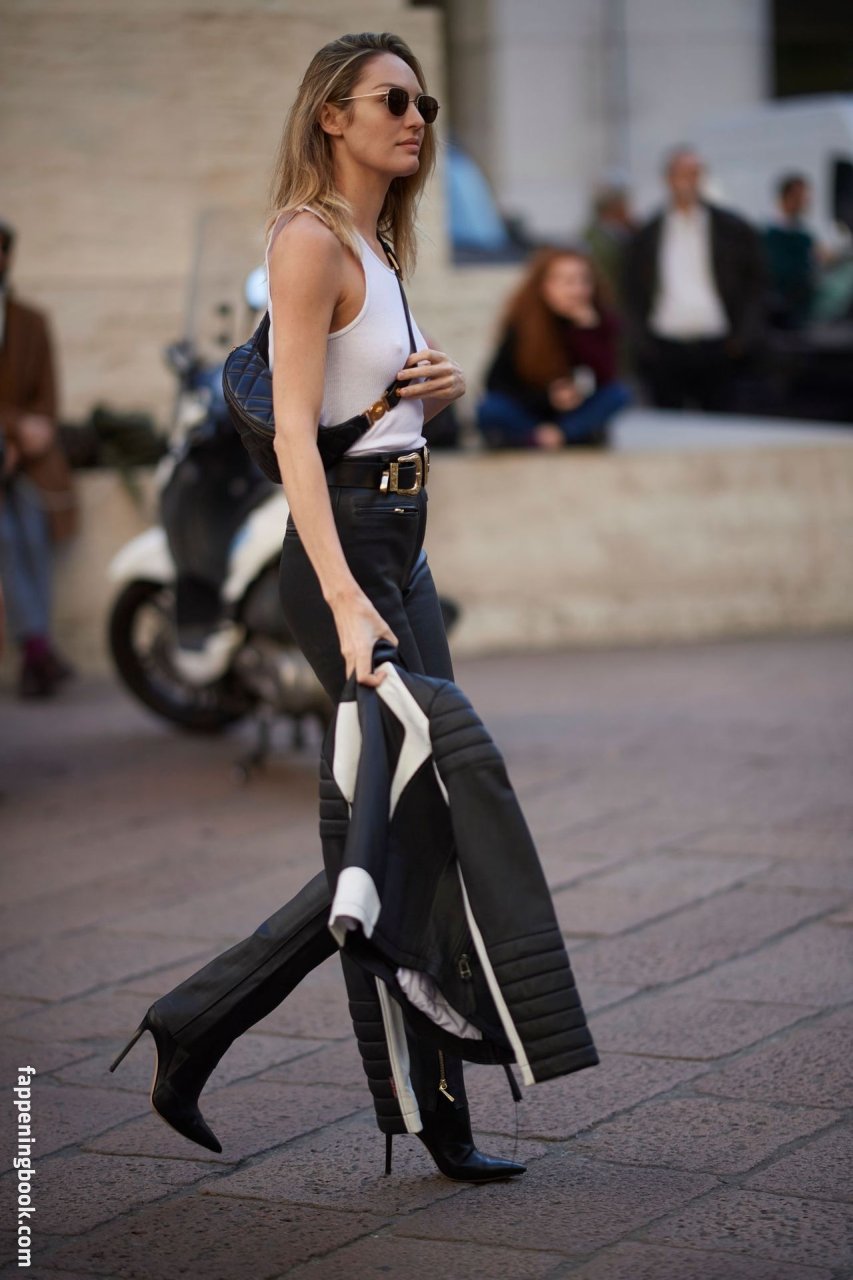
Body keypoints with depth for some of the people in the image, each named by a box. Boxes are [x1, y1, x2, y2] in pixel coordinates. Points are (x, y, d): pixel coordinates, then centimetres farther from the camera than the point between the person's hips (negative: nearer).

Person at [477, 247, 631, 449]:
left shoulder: (600, 320, -12)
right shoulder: (522, 321, -15)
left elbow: (605, 377, -21)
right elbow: (496, 382, -12)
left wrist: (588, 328, -33)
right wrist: (547, 398, -25)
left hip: (574, 413, 2)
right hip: (531, 413, -2)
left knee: (618, 394, -26)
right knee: (490, 410, -31)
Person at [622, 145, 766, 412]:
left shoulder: (733, 229, 5)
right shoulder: (646, 236, 7)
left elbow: (756, 282, 6)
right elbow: (631, 294, 9)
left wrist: (745, 337, -4)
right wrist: (641, 343, -2)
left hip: (718, 349, -1)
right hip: (665, 348, 1)